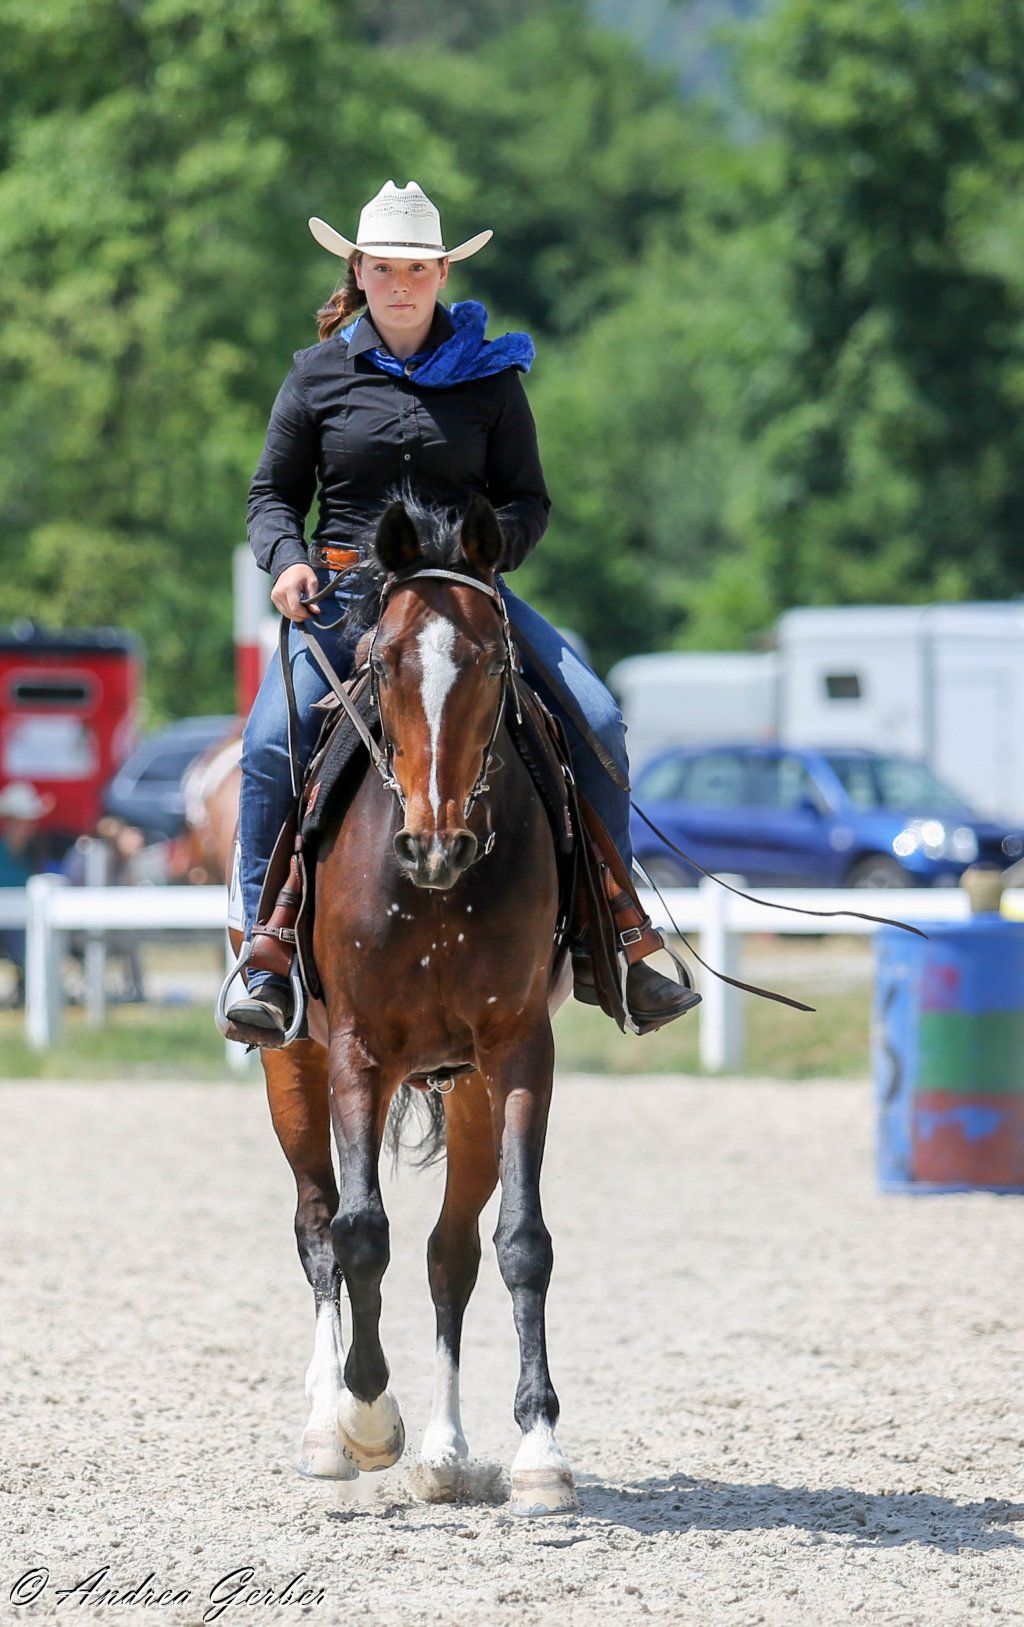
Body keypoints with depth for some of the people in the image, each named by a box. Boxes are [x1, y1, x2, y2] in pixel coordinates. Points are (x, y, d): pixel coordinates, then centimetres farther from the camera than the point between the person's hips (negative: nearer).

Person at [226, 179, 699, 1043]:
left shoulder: (489, 375, 8)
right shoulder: (320, 373, 8)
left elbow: (529, 502, 9)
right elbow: (274, 492, 12)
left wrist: (491, 543, -13)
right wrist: (288, 560, -9)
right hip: (344, 590, -1)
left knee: (597, 722, -16)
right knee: (272, 744, -27)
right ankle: (269, 965, -18)